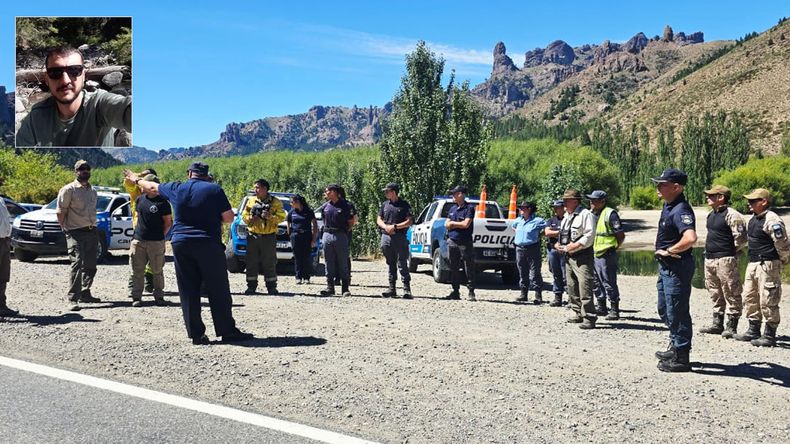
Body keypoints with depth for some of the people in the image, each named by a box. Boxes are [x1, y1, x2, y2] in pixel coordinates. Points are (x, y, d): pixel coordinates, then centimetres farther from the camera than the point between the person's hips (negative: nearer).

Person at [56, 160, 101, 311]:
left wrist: (93, 227, 14)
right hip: (76, 233, -7)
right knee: (77, 264, -14)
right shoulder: (68, 190, -6)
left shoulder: (93, 191, 16)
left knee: (90, 265, 12)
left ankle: (85, 293, 25)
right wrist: (65, 229, -7)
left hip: (92, 231, 7)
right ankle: (73, 299, -14)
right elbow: (60, 212, -6)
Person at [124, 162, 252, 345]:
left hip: (181, 243, 3)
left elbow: (152, 187, 26)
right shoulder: (215, 189, -1)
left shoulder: (176, 189, 8)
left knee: (188, 292, 7)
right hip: (209, 244, -3)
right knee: (218, 290, 1)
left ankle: (196, 334, 6)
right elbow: (229, 218, -1)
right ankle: (228, 331, 1)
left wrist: (136, 179, 46)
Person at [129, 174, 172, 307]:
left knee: (157, 271, 3)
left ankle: (159, 297, 13)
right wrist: (136, 232, 14)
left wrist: (161, 235, -6)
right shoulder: (140, 199, 11)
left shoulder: (162, 202, -5)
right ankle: (136, 297, 9)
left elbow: (168, 223, -1)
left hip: (156, 241, -4)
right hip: (138, 240, 4)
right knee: (137, 271, 4)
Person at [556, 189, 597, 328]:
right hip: (568, 256, 9)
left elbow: (589, 236, -15)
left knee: (584, 287, -13)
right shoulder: (566, 217, 19)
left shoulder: (585, 214, -8)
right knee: (572, 287, 13)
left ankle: (589, 318, -12)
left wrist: (574, 246, -19)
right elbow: (563, 234, 29)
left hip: (582, 256, -9)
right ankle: (578, 314, 24)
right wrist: (559, 244, 9)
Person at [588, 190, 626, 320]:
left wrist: (613, 248, -6)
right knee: (596, 282, 15)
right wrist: (590, 250, 15)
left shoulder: (610, 214, -11)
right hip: (594, 255, 9)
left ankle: (614, 310, 4)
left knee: (609, 283, -4)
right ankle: (601, 307, 27)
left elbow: (621, 235, -11)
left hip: (606, 255, -9)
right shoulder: (592, 214, 13)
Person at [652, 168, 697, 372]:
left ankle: (681, 358, 9)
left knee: (677, 312, -1)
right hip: (666, 266, 11)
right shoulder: (668, 206, 9)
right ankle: (676, 347, 36)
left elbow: (690, 238, -38)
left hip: (677, 267, -11)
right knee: (664, 309, 21)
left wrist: (669, 251, -23)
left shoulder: (680, 210, -22)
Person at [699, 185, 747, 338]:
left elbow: (741, 237, -15)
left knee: (731, 293, -3)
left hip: (725, 260, -9)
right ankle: (717, 324, 23)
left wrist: (732, 251, -2)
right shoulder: (711, 214, 15)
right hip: (709, 259, 9)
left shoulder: (731, 215, -13)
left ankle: (731, 326, 1)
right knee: (715, 293, 15)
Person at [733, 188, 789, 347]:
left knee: (768, 301, -4)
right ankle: (754, 330, 26)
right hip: (753, 264, 10)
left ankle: (770, 335, 4)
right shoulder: (753, 219, 12)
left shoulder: (772, 221, -18)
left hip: (768, 265, -10)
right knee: (750, 298, 15)